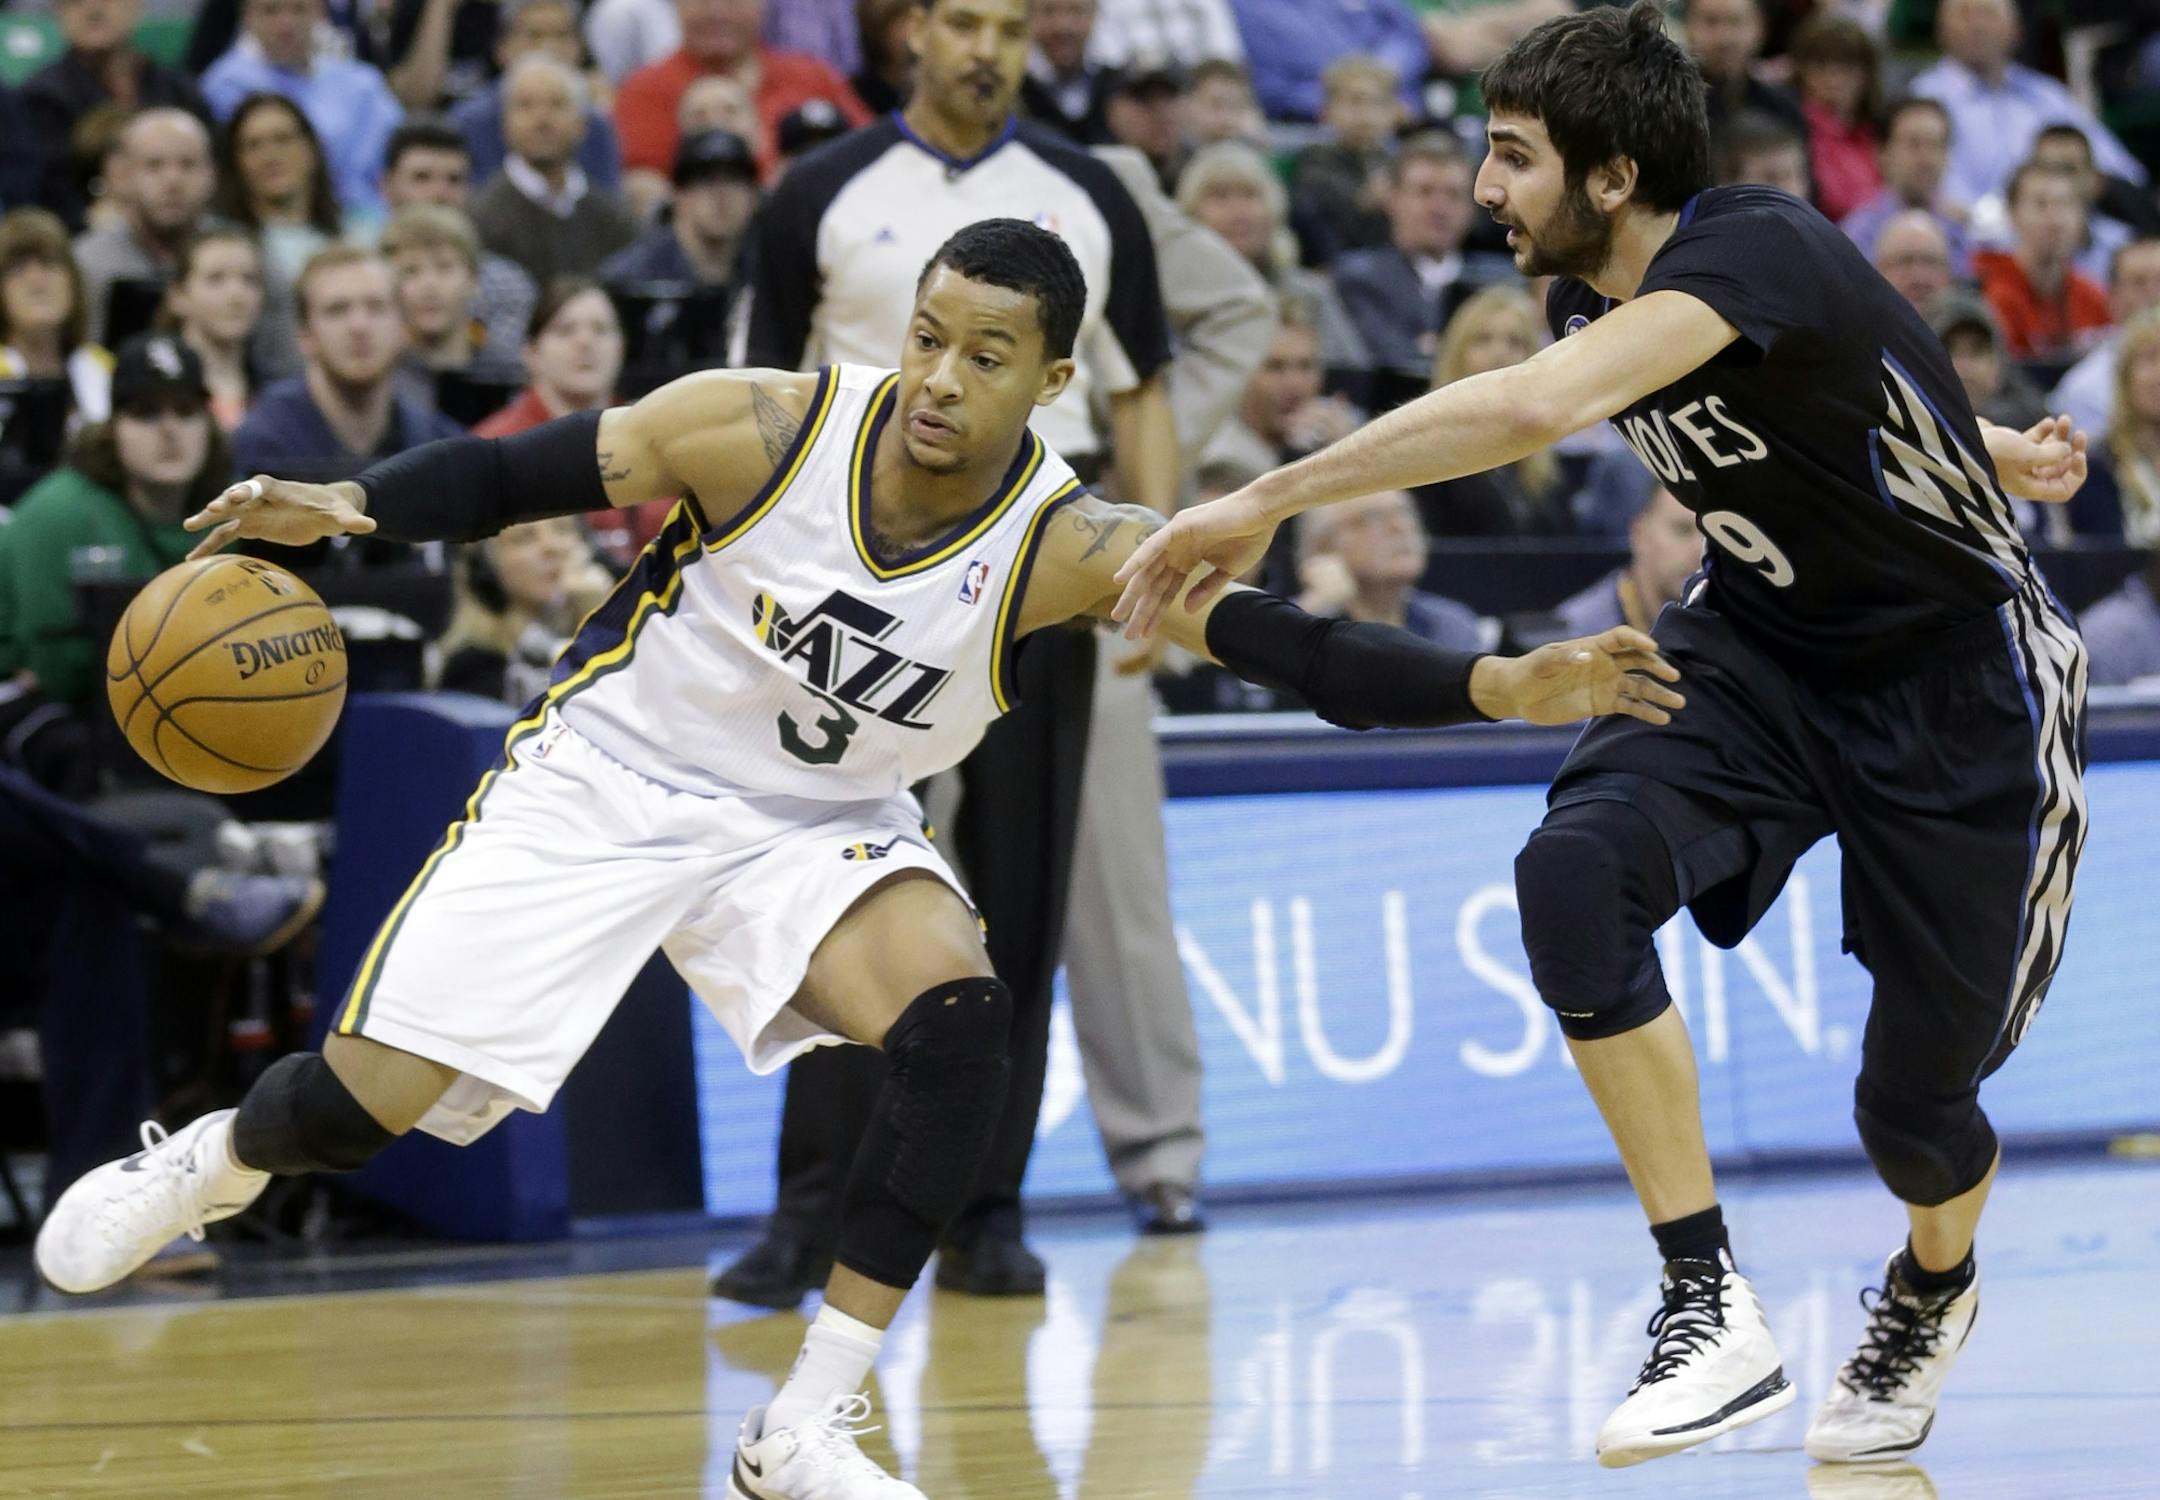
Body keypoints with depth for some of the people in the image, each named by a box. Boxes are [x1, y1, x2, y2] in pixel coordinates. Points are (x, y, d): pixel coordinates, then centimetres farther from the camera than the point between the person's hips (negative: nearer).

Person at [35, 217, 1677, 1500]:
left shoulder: (1068, 546, -21)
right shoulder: (767, 429, -22)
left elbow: (1295, 644, -29)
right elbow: (529, 469, -10)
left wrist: (1501, 685, -42)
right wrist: (346, 507, -25)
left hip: (817, 827, 1)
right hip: (608, 779, -1)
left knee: (959, 1023, -27)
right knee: (373, 1102, -6)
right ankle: (219, 1157, 34)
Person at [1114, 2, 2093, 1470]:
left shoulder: (1758, 251, -31)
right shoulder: (1591, 303, -5)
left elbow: (1532, 409, -47)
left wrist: (1264, 503, -46)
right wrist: (1974, 443, 27)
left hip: (1962, 685, -6)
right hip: (1764, 650, 6)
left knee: (1916, 1098, 2)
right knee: (1575, 869, -25)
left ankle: (1931, 1292, 42)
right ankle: (1712, 1309, -21)